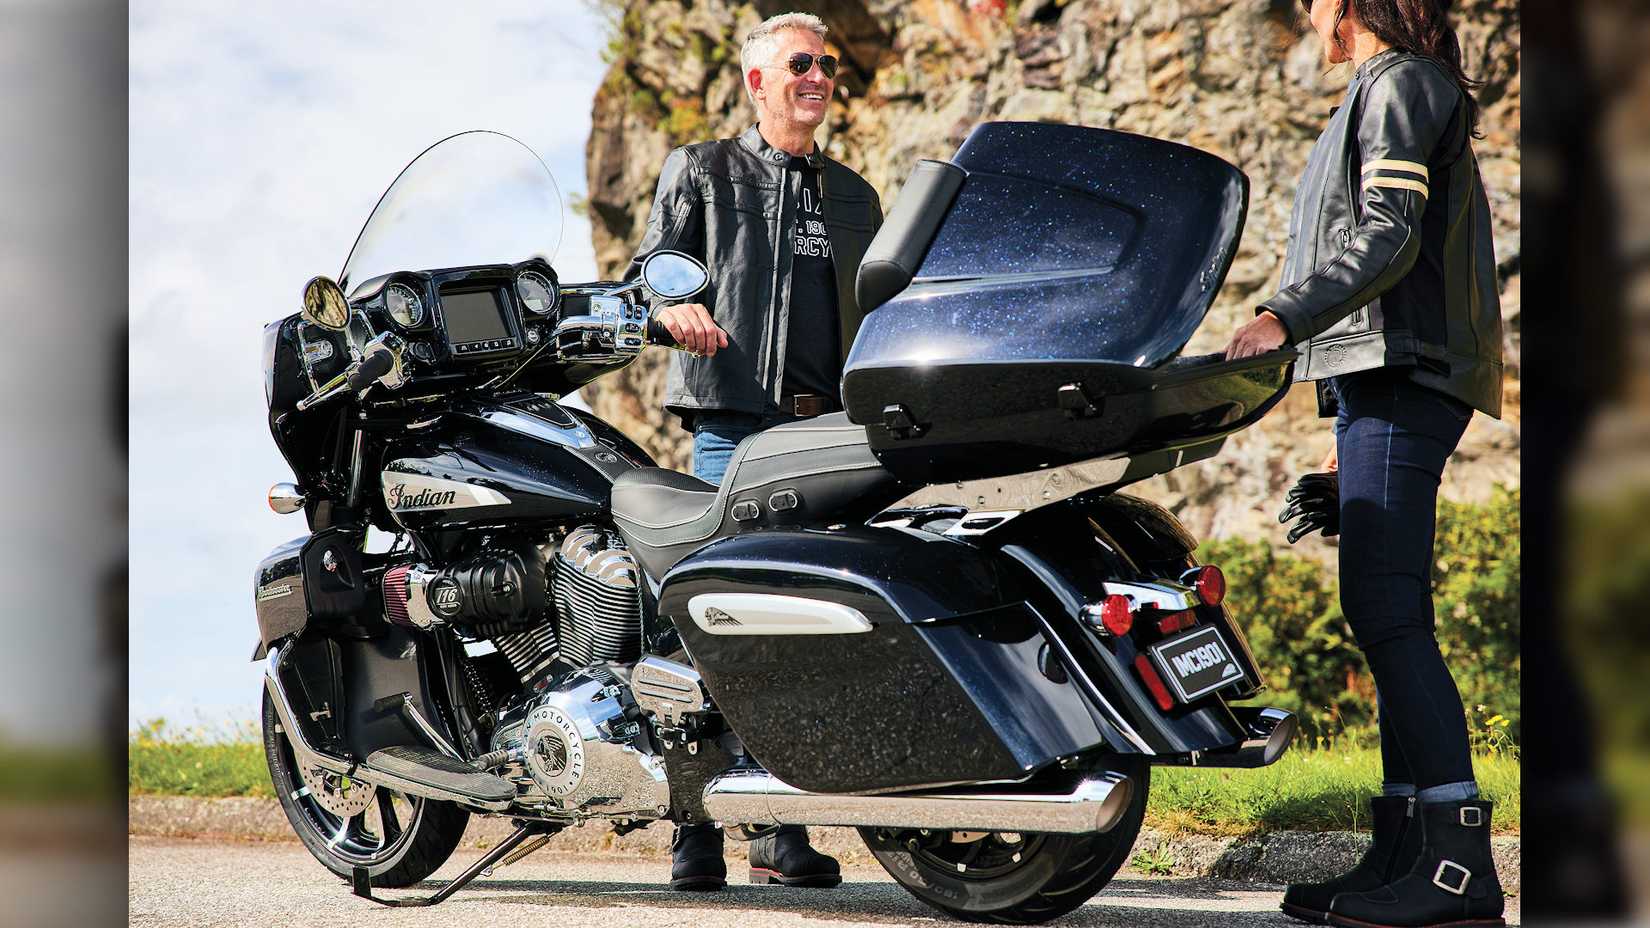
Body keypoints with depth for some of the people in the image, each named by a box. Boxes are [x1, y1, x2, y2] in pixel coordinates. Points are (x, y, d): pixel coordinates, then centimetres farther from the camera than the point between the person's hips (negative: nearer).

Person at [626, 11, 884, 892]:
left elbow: (875, 323, 25)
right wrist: (672, 305, -17)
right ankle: (695, 828, -8)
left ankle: (784, 833, 5)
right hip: (731, 423, -4)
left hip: (830, 434, 4)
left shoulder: (855, 197, 25)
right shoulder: (700, 170, 14)